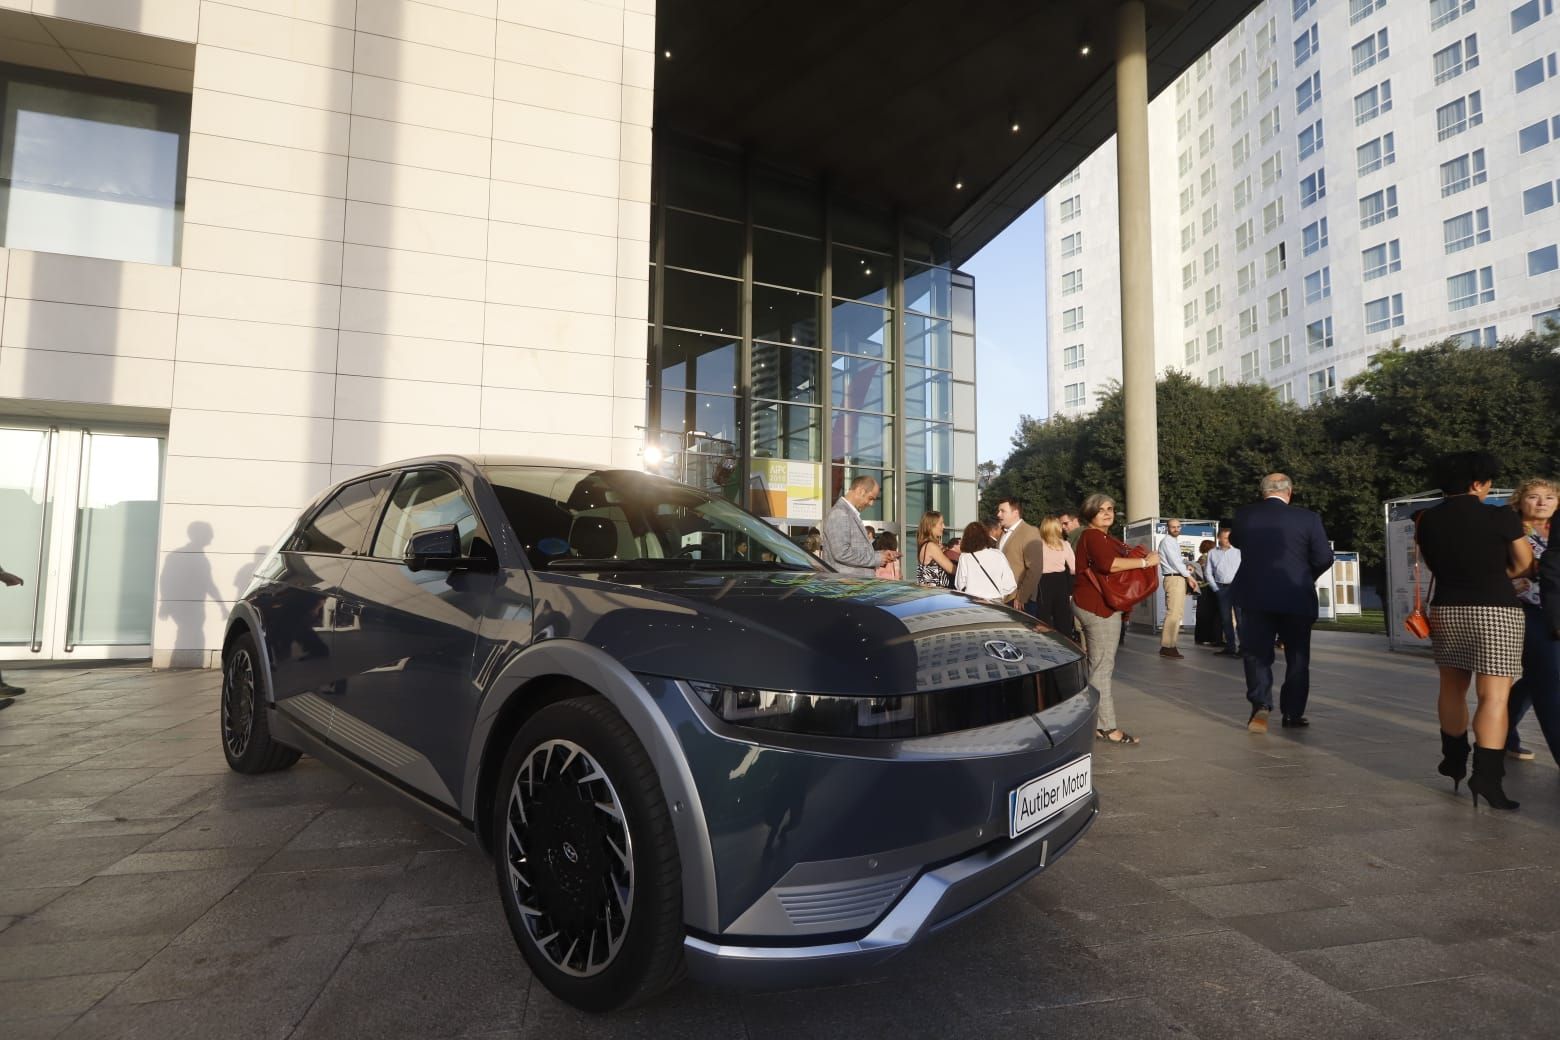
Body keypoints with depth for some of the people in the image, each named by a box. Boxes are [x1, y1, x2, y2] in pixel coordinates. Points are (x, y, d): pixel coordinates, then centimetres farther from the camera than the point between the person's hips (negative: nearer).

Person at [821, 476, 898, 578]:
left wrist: (880, 554, 9)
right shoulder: (839, 514, -13)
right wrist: (875, 558, -15)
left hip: (858, 581, 10)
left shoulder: (852, 514, 18)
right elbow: (842, 553, -21)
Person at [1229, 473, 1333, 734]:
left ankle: (1261, 704, -10)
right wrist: (1306, 578, 12)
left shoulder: (1244, 514, -3)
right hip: (1296, 597, 0)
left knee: (1256, 652, 7)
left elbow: (1235, 541, 16)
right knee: (1297, 656, 14)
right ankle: (1293, 713, 19)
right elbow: (1324, 558, -5)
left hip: (1255, 596, 0)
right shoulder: (1308, 518, -7)